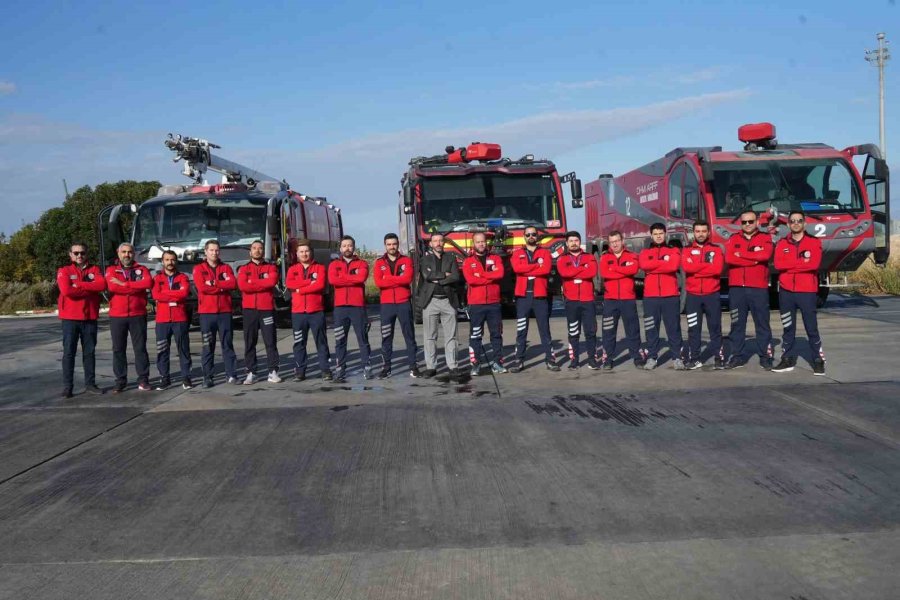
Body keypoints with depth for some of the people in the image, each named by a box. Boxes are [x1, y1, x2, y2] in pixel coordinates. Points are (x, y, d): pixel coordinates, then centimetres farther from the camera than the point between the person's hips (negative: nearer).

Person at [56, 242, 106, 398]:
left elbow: (102, 285, -10)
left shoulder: (94, 269, 9)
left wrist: (79, 284, -14)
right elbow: (66, 290, -17)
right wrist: (90, 289, -10)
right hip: (70, 318, -3)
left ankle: (90, 383, 15)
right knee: (69, 352, -1)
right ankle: (67, 386, 2)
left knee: (89, 352, 8)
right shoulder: (64, 271, 0)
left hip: (90, 317, 3)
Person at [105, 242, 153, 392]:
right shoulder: (111, 270, 8)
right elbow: (112, 286, -12)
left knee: (140, 347, 1)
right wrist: (136, 287, -10)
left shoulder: (142, 270, 9)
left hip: (138, 315, 0)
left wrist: (124, 284, -11)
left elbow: (148, 283, -13)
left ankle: (143, 380, 6)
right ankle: (120, 380, 10)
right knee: (118, 349, 4)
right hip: (117, 315, 1)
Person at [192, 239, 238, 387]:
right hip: (207, 312, -2)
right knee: (208, 346, 1)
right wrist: (222, 286, -7)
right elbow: (202, 287, -11)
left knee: (228, 344, 4)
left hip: (225, 311, 2)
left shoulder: (226, 268, 11)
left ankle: (231, 375, 7)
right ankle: (207, 377, 4)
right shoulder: (199, 269, 5)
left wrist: (214, 283, -12)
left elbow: (233, 284, -6)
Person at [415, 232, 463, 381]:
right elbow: (426, 275, -12)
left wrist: (437, 279, -10)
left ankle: (452, 367, 1)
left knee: (450, 336, 0)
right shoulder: (425, 258, 6)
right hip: (430, 301, -1)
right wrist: (444, 275, -7)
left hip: (448, 301, 1)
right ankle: (430, 367, 9)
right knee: (430, 336, 3)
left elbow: (456, 277, -5)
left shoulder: (450, 258, 10)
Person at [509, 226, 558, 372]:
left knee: (545, 329, 4)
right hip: (522, 296, 1)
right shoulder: (517, 253, 10)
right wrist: (537, 265, -10)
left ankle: (550, 359, 8)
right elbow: (517, 268, -11)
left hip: (540, 296, 0)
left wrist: (526, 270, -9)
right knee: (521, 330, 3)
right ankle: (519, 360, 7)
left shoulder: (545, 252, 8)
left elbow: (546, 269, -11)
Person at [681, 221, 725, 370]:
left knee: (715, 327, 3)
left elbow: (717, 268, -12)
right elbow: (687, 267, -12)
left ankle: (719, 357, 8)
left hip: (712, 295, -1)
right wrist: (707, 265, -11)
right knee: (693, 329, 3)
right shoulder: (687, 250, 7)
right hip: (693, 296, 1)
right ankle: (694, 358, 8)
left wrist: (695, 268, -10)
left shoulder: (716, 250, 5)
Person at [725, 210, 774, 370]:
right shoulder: (733, 239, 11)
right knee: (737, 324, 6)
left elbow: (765, 255, -15)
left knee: (762, 324, 2)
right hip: (737, 288, 2)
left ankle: (765, 357, 8)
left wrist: (741, 253, -7)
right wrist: (754, 259, -10)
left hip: (758, 289, -2)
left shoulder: (765, 238, 6)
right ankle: (737, 356, 13)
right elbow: (729, 258, -8)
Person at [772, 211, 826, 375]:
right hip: (786, 291, 3)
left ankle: (818, 361, 7)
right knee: (788, 328, 9)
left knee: (812, 328, -1)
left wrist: (790, 265, -10)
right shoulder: (782, 243, 9)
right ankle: (788, 360, 17)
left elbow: (814, 264, -14)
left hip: (807, 291, -3)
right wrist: (802, 261, -10)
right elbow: (778, 264, -7)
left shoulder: (814, 242, 1)